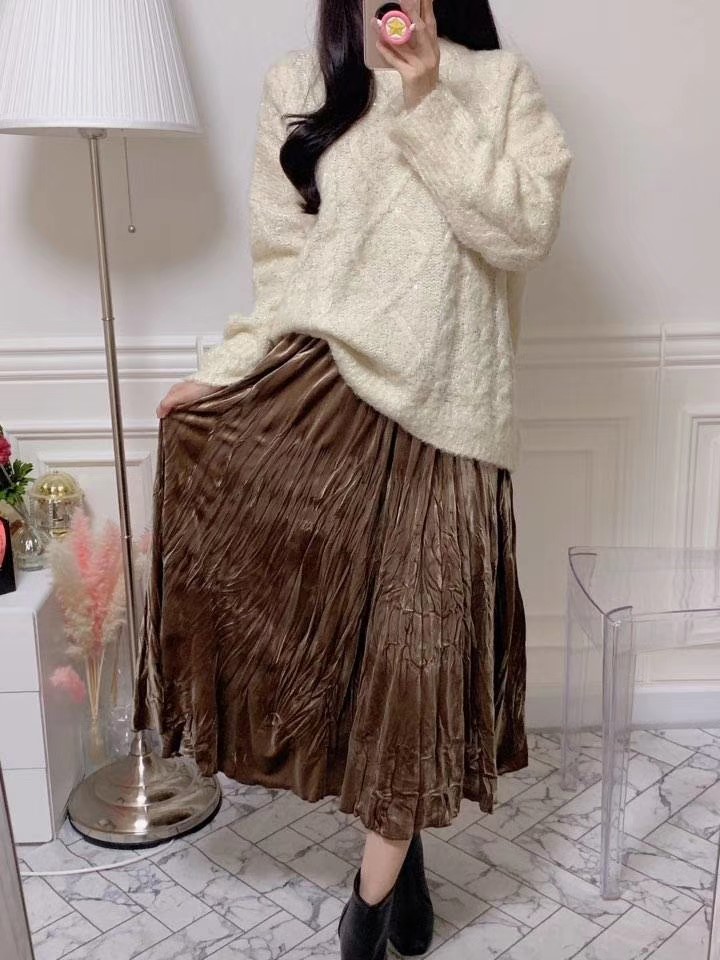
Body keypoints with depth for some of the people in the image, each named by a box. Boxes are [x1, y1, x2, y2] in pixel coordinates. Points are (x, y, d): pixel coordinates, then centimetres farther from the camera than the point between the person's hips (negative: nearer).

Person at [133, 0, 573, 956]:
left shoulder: (499, 81, 8)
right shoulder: (298, 86, 11)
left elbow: (526, 230, -7)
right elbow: (284, 263, 7)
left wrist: (429, 107, -10)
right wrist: (226, 370, -5)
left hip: (443, 407, -1)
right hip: (320, 383, 2)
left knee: (418, 635, 0)